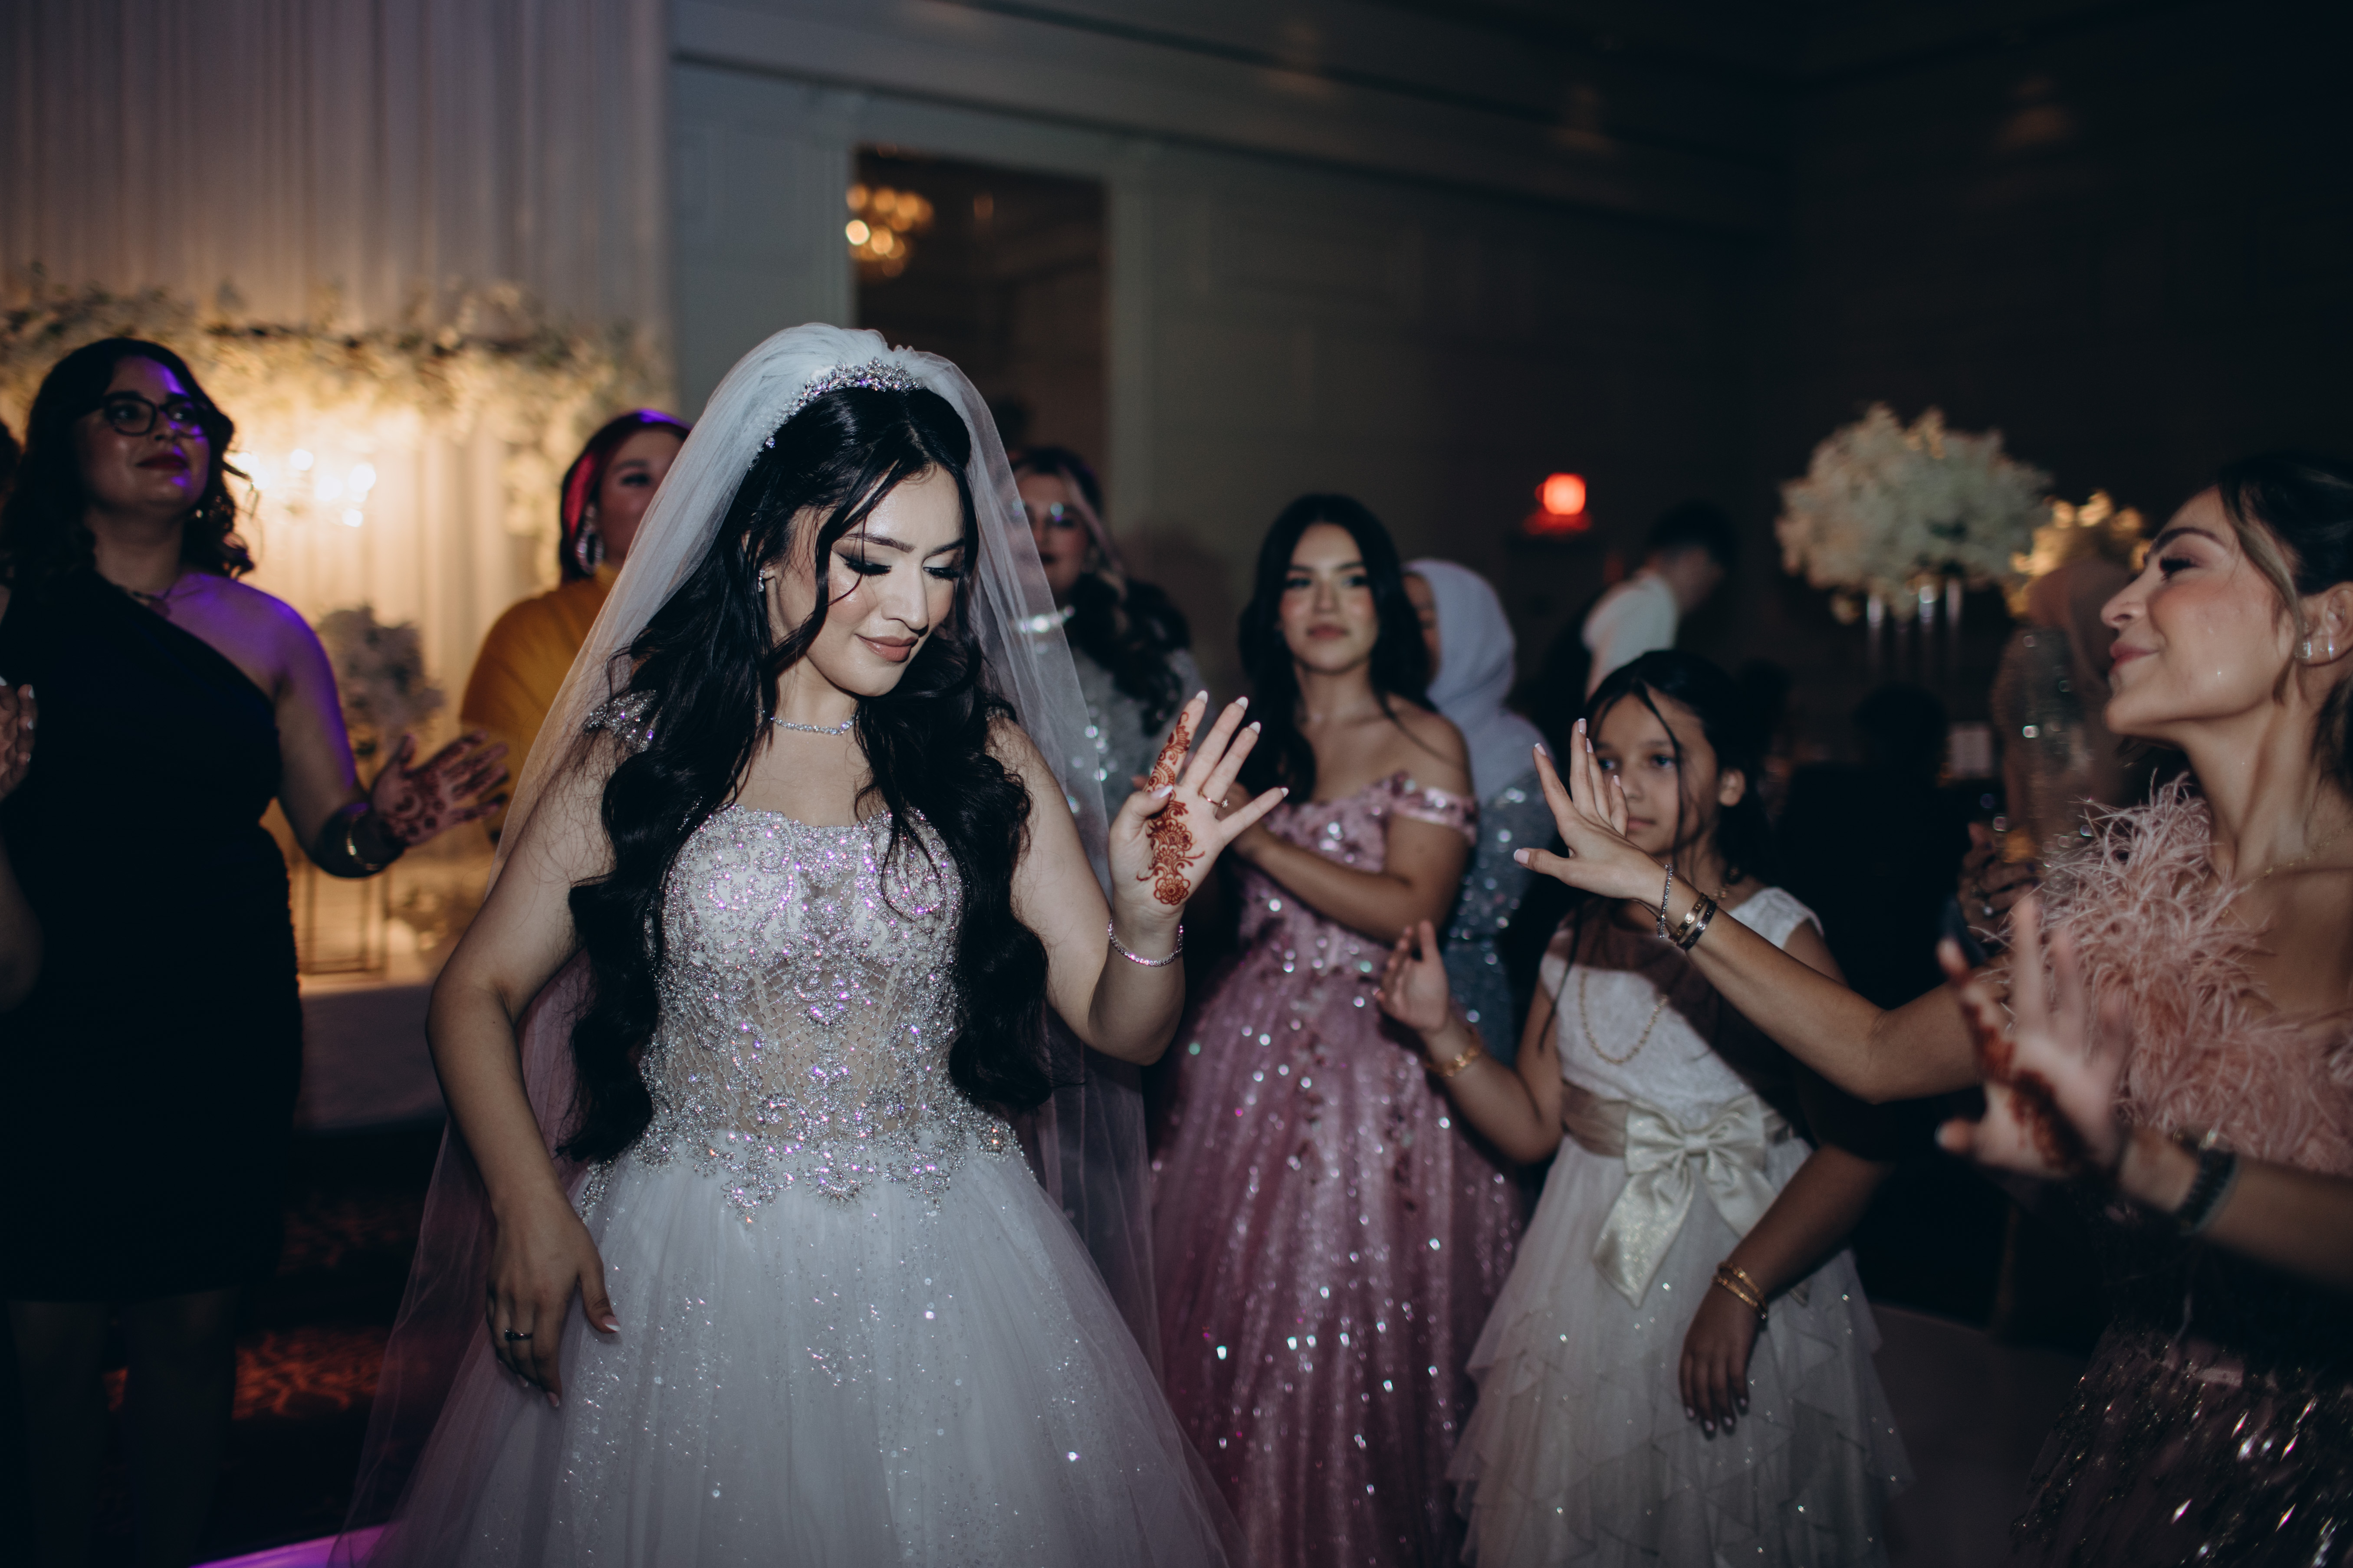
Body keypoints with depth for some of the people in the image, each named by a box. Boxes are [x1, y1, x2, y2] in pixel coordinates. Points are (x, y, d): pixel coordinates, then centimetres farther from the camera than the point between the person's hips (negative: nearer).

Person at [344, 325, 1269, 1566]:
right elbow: (476, 994, 2)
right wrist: (529, 1209, -11)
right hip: (685, 1273, -1)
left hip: (941, 1267, 1)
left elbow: (1121, 1029, -2)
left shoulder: (984, 756, -1)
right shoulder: (635, 756, -4)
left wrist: (1149, 914, -22)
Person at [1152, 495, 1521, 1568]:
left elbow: (1408, 908, -15)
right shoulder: (1251, 734, 10)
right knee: (1239, 1305, 9)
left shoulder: (1425, 744, -3)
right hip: (1248, 1045, 4)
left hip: (1373, 1062, -4)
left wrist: (1260, 841, -17)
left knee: (1354, 1319, 0)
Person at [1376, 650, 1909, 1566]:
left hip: (1732, 1260, -5)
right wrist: (1442, 1030, -8)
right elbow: (1532, 1128, 5)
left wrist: (1740, 1291, -25)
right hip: (1587, 1277, 5)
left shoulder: (1774, 936, -13)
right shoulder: (1580, 935, 4)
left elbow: (1856, 1147, -21)